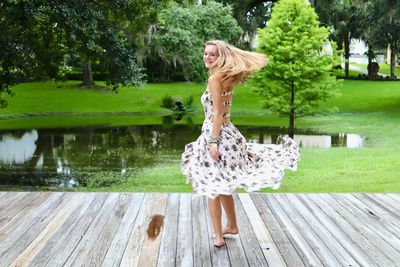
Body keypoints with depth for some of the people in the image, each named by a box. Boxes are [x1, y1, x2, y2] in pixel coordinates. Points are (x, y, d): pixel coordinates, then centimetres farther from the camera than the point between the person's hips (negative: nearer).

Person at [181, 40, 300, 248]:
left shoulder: (214, 78, -14)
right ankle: (232, 226, 34)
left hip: (216, 134, -9)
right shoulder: (226, 78, 12)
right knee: (221, 186, 21)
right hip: (227, 132, 9)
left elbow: (218, 113, -19)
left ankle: (218, 236, 3)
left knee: (212, 187, -2)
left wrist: (213, 141, -21)